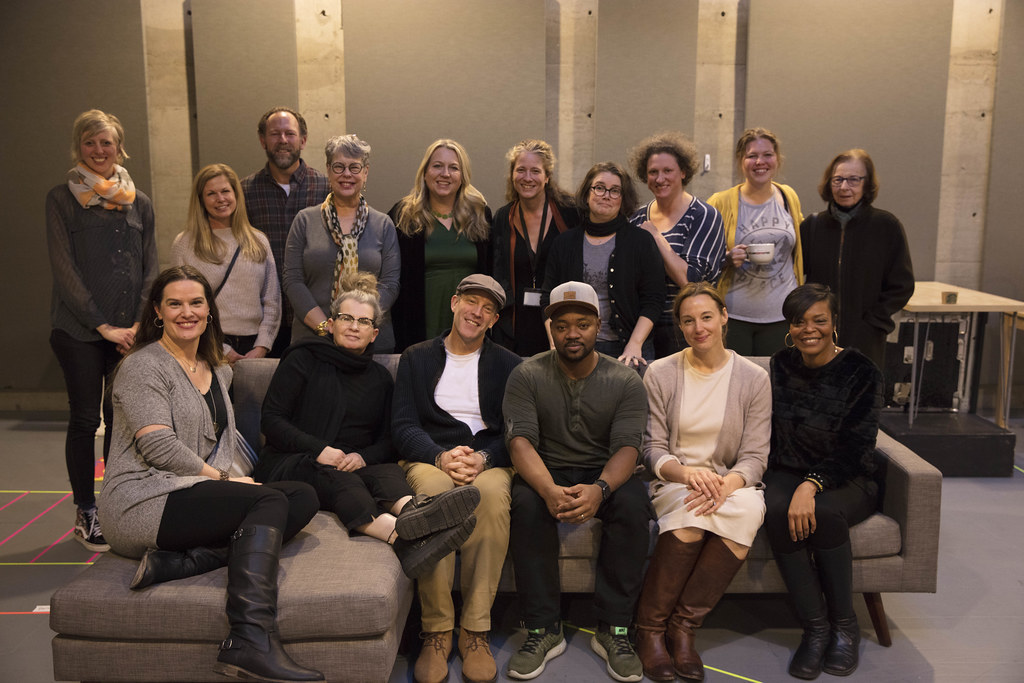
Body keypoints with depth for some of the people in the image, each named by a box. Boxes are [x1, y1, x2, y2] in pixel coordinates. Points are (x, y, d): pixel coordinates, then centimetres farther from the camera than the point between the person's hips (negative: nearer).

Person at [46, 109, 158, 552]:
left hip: (130, 331, 3)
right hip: (78, 330, -3)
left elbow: (150, 270, 10)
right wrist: (103, 325, -10)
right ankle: (86, 514, 13)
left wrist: (138, 325, -3)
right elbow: (63, 269, -4)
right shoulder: (62, 199, 3)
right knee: (86, 418, 1)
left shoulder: (138, 202, 12)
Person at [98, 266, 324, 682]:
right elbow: (159, 447, -14)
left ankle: (180, 560, -27)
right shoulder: (143, 367, -5)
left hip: (196, 491, 8)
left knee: (304, 497, -13)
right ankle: (250, 643, -38)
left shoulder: (219, 371, 19)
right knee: (270, 502, -26)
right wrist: (223, 479, -11)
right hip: (141, 502, -7)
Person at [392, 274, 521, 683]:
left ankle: (475, 630, -25)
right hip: (429, 457, 0)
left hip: (489, 461, 1)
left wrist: (482, 459, -16)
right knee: (433, 487, -37)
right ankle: (436, 630, -26)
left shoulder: (508, 365, 15)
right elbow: (403, 426, 4)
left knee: (492, 492, -36)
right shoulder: (416, 358, 15)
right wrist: (441, 457, -16)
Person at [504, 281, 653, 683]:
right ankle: (543, 630, -21)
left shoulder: (625, 382, -2)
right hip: (547, 473, 0)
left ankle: (613, 630, -19)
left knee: (633, 502, -32)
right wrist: (549, 489, -37)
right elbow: (521, 442, -15)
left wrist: (600, 489, -37)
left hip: (603, 474, 1)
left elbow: (626, 448, -14)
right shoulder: (527, 376, -3)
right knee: (525, 501, -33)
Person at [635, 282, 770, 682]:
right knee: (691, 508, -35)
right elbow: (653, 450, -1)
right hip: (672, 483, -1)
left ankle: (683, 624, -21)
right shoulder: (660, 374, 2)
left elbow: (755, 457, -1)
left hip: (732, 484, 1)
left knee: (749, 507, -33)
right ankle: (649, 629, -19)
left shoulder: (753, 378, 4)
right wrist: (687, 473, -23)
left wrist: (726, 485, -23)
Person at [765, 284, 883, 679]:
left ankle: (845, 627, -12)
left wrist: (812, 485, -28)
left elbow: (855, 448, -14)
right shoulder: (781, 366, 5)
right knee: (776, 511, -30)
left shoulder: (860, 372, -7)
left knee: (823, 513, -34)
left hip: (846, 480, -2)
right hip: (789, 473, 3)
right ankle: (815, 627, -18)